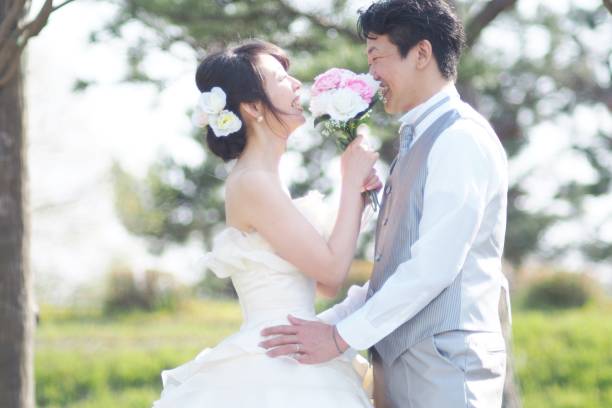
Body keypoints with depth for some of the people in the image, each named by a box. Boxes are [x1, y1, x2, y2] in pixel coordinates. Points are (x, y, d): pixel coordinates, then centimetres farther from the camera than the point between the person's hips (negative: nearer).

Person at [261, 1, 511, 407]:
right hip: (398, 364, 8)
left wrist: (342, 336, -15)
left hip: (444, 367, -8)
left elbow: (433, 265, -18)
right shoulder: (418, 142, 18)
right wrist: (328, 323, 8)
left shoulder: (461, 139, -11)